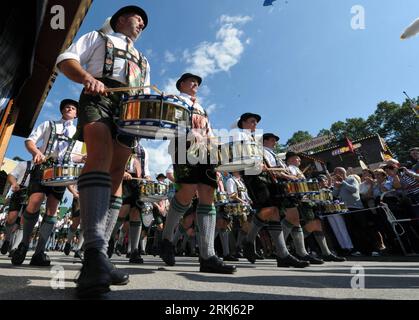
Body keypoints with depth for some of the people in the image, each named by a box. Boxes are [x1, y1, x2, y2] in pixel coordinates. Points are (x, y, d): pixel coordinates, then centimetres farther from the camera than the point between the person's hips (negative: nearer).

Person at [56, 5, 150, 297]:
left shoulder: (143, 62, 39)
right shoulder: (98, 37, 28)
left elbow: (146, 94, 28)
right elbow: (66, 60, 13)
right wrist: (88, 78, -10)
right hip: (99, 97, -4)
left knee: (117, 175, -11)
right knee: (100, 156, -32)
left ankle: (99, 256, -13)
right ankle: (95, 250, -43)